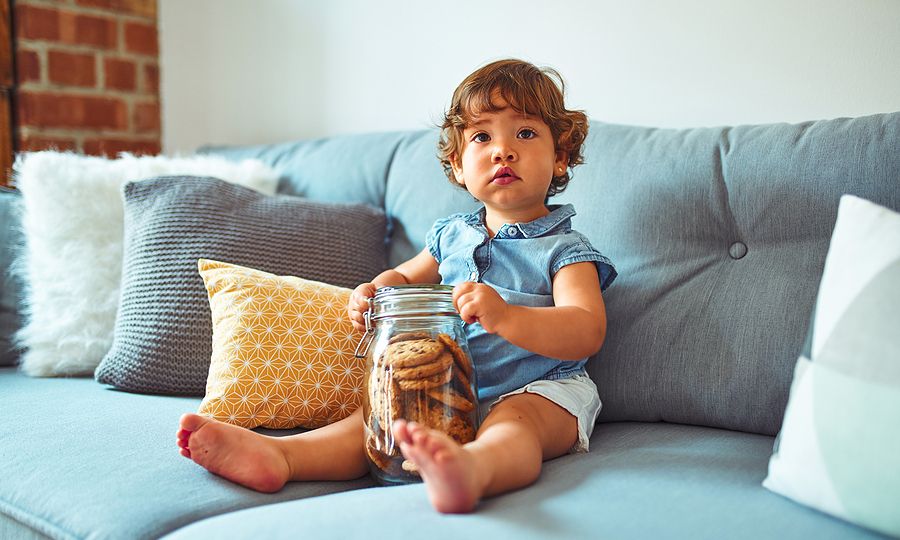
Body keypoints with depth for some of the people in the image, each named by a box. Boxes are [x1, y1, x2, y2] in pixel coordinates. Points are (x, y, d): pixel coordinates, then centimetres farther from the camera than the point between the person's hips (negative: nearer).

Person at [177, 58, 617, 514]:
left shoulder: (564, 249, -5)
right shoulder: (450, 235, 13)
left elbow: (587, 331, -20)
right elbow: (404, 276, 30)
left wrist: (504, 316, -37)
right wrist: (374, 292, 4)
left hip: (540, 389, -5)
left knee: (511, 425, -38)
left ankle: (471, 468, -71)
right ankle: (275, 456, -38)